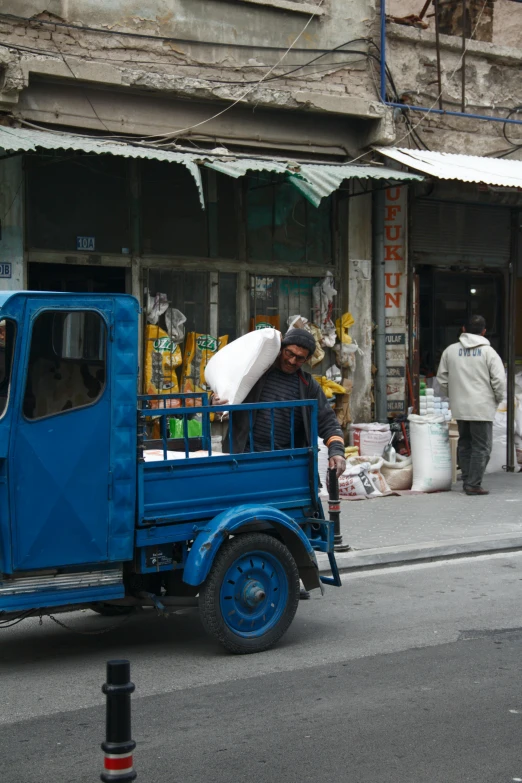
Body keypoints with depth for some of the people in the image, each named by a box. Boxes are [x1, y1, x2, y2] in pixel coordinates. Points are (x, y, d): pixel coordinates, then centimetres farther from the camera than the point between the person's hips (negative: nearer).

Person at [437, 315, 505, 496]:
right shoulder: (488, 352, -7)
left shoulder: (450, 350, 5)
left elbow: (442, 379, 9)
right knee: (481, 447, 1)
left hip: (459, 408, 4)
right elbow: (499, 381, -10)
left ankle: (467, 481, 19)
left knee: (464, 445, 16)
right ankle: (473, 485, -2)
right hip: (482, 408, -4)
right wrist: (497, 400, 6)